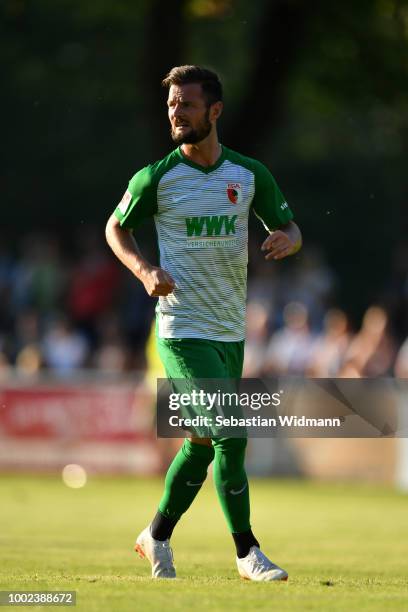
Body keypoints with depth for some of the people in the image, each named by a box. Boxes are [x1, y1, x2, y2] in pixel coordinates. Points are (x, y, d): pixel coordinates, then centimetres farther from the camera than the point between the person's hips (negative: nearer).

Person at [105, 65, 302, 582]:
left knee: (202, 445, 13)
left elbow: (290, 229, 13)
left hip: (230, 331, 5)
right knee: (230, 437, -14)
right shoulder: (156, 178, -6)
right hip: (182, 330, -5)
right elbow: (116, 227, 9)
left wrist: (284, 240, -12)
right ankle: (248, 553, -5)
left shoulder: (250, 175, 2)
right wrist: (144, 271, -9)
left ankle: (157, 536, 32)